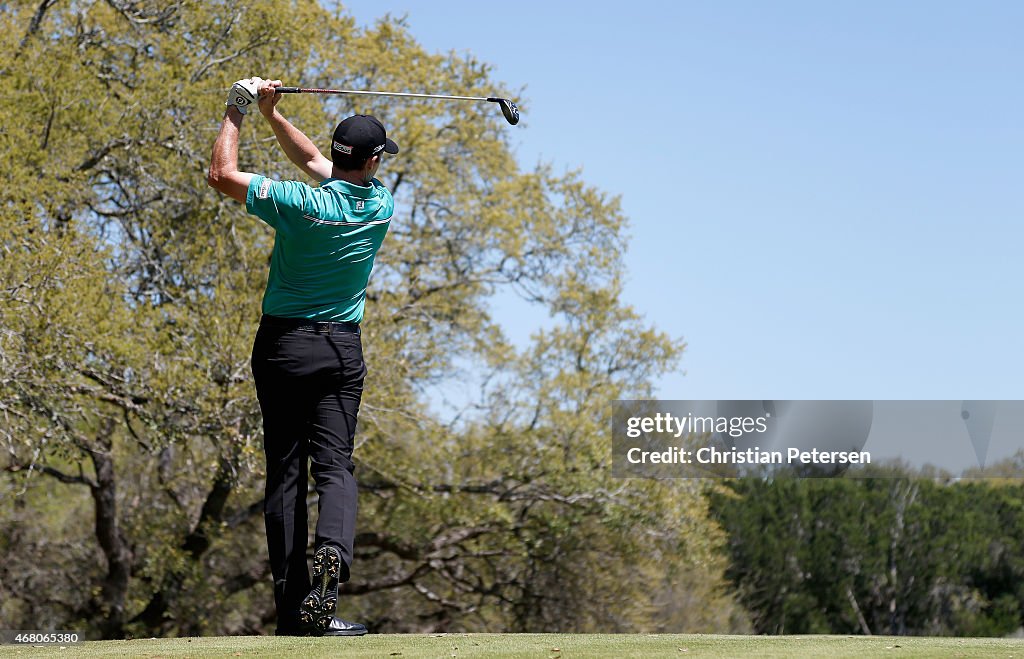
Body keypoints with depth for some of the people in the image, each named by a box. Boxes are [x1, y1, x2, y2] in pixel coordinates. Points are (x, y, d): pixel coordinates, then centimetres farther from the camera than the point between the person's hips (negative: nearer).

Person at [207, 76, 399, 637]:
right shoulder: (381, 206, -2)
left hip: (282, 344, -2)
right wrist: (272, 115, 9)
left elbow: (222, 175, -9)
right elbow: (315, 162, 13)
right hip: (342, 347, 2)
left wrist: (237, 112, 2)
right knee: (334, 465, 0)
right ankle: (331, 551, -32)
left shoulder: (304, 205, -16)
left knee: (284, 472, 2)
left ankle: (291, 607, -1)